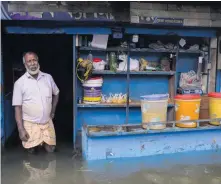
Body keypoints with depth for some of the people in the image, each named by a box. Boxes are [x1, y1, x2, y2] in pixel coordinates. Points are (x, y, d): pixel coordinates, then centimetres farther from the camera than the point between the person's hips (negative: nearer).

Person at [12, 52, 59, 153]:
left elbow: (56, 93, 16)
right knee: (32, 150, 6)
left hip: (47, 122, 3)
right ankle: (35, 144, 39)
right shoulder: (19, 83, -10)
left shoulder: (48, 77, -1)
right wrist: (21, 129, -13)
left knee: (50, 149, 8)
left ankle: (44, 142, 40)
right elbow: (17, 107, -9)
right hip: (30, 124, -2)